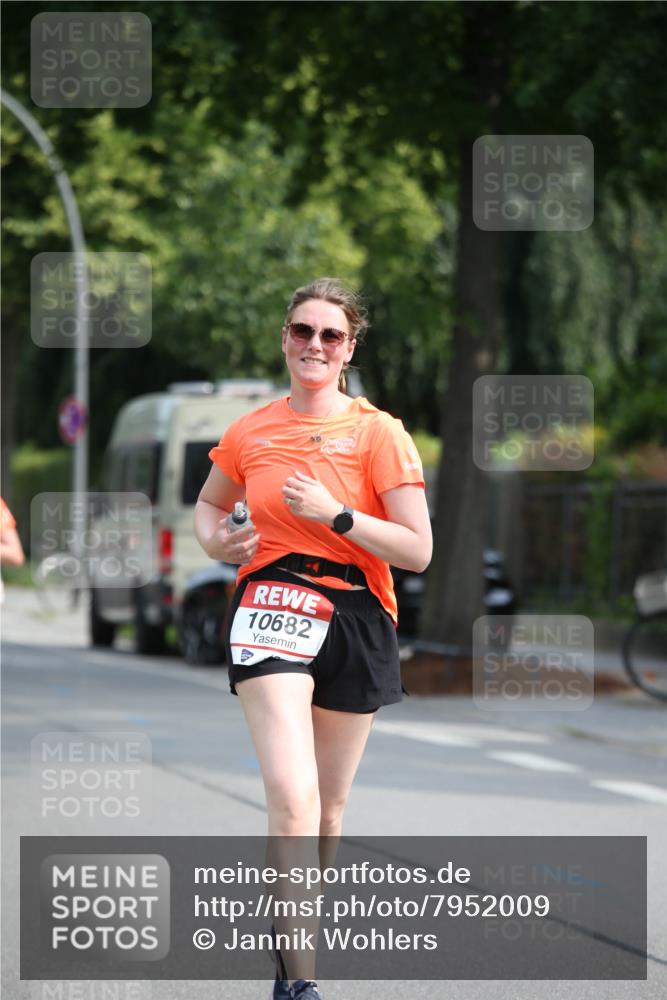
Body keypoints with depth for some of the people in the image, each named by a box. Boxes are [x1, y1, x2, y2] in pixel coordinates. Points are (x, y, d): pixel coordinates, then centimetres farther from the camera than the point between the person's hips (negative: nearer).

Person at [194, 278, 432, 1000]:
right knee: (292, 796, -20)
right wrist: (216, 541, 4)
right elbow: (208, 504, 26)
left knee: (328, 809, 10)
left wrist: (335, 514, -16)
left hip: (356, 617, 1)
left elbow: (418, 550, -6)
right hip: (272, 606, 0)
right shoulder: (250, 432, 6)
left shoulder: (377, 433, -2)